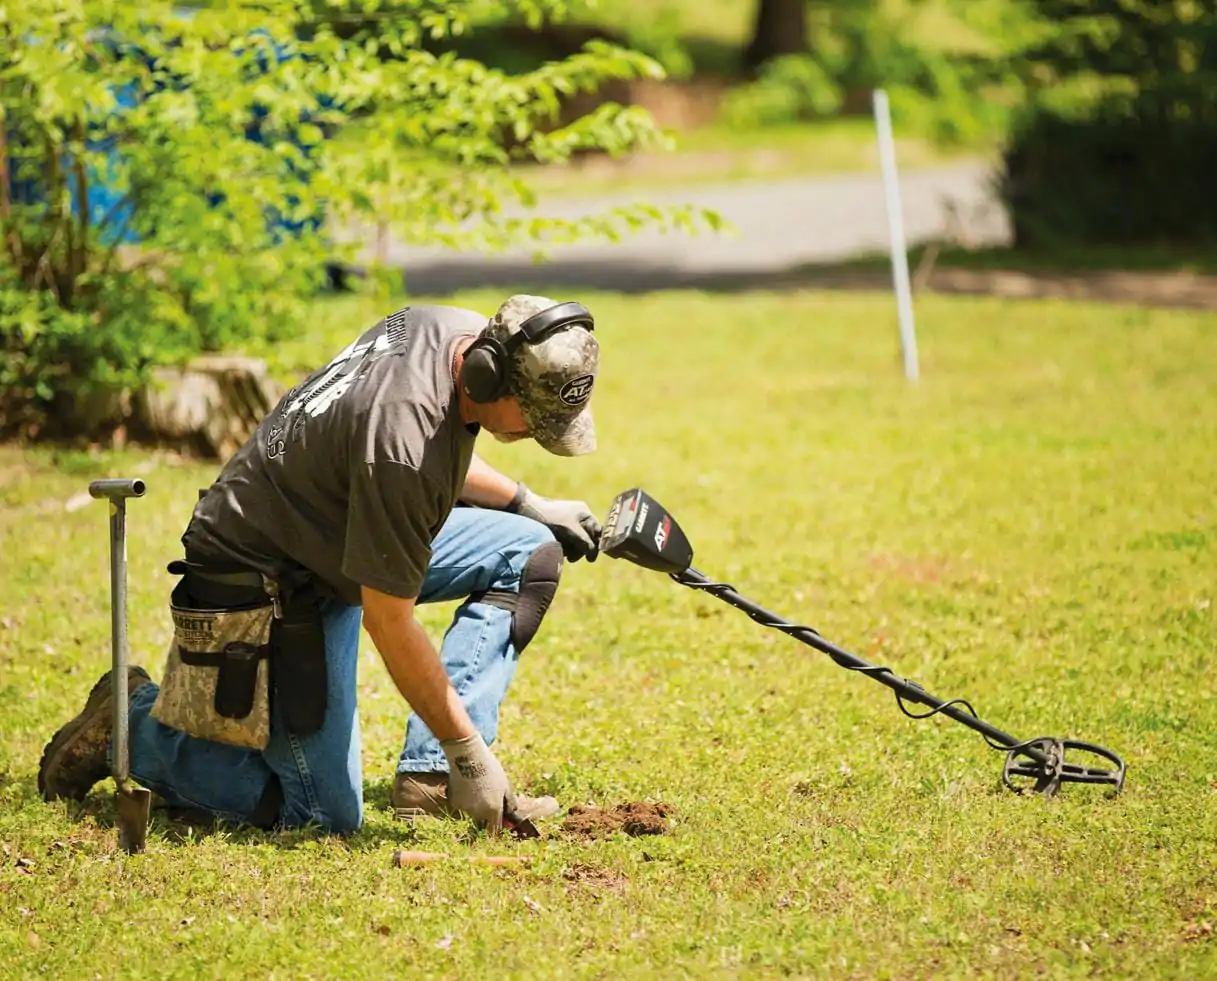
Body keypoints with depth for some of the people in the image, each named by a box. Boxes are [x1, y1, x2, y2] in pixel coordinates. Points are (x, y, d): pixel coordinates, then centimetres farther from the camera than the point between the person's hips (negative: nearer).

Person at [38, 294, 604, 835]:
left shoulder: (460, 331, -8)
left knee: (531, 554, 0)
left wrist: (525, 503, 14)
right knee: (328, 815, -9)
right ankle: (135, 727, 7)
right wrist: (470, 753, -20)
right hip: (267, 584, -10)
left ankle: (429, 774, -2)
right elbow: (389, 622, -27)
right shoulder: (401, 444, -35)